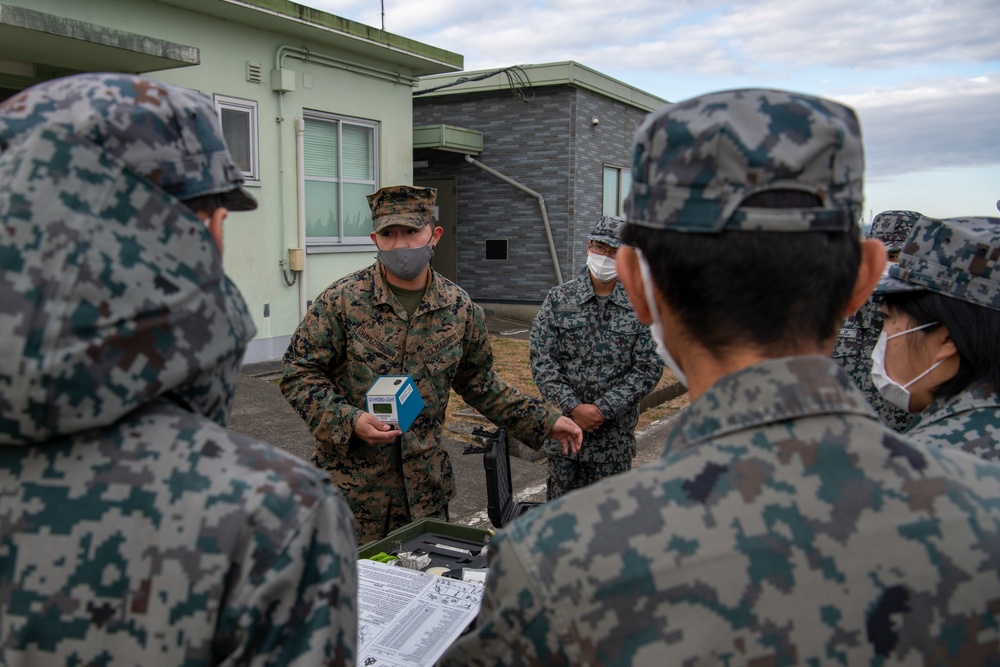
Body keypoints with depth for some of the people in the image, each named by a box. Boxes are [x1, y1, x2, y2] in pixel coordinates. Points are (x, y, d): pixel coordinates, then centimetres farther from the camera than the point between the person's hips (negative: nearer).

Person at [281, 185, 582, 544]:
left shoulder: (460, 308, 1)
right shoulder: (341, 300, -10)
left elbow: (480, 384, 12)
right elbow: (299, 372, -6)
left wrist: (545, 421, 7)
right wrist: (348, 421, -20)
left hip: (426, 484, 3)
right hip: (352, 483, -3)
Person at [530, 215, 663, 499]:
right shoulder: (558, 298, 0)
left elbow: (649, 367, -5)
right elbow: (542, 360, -3)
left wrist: (604, 409, -12)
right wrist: (573, 407, -13)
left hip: (615, 435, 0)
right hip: (563, 428, 1)